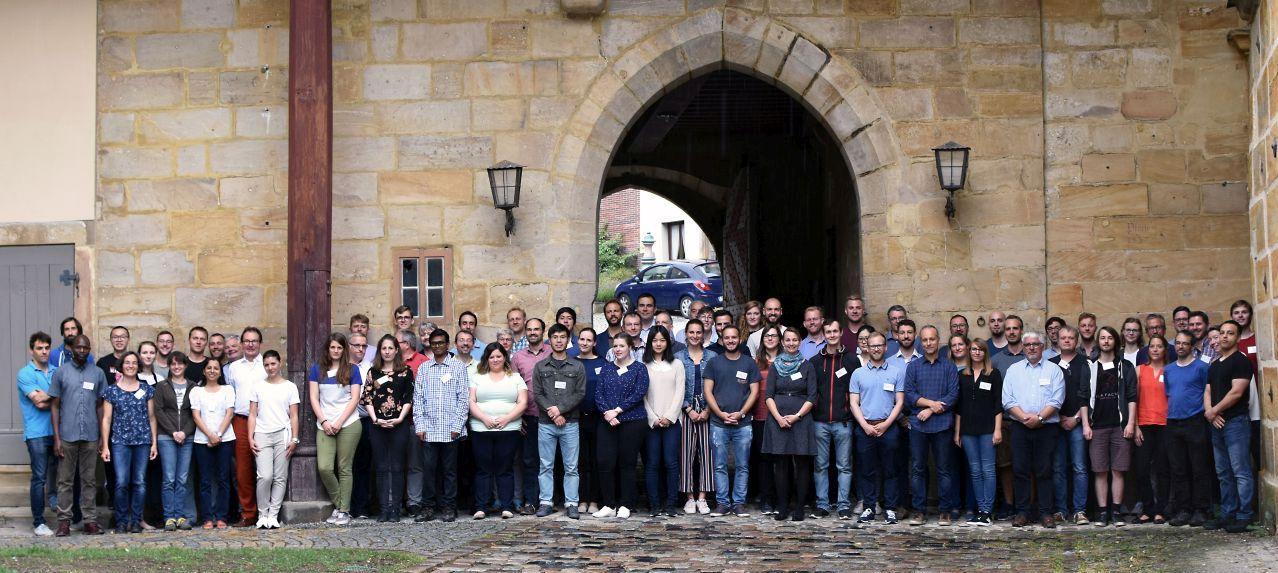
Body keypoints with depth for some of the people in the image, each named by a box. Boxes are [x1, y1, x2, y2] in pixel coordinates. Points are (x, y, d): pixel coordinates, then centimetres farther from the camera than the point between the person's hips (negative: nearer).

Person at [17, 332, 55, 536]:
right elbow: (39, 402, -13)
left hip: (57, 431, 5)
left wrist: (46, 397, -9)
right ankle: (38, 522, 0)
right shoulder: (25, 374, -3)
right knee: (39, 477, -5)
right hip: (37, 433, -5)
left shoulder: (56, 372, 14)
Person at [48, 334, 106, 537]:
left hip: (91, 436, 1)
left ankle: (90, 520, 8)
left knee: (89, 480, 5)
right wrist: (56, 438, -3)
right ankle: (64, 521, 6)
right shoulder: (61, 372, 2)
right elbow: (55, 406, 3)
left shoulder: (97, 373, 7)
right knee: (65, 480, 2)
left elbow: (101, 406, 11)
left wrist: (103, 436, 5)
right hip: (67, 435, -1)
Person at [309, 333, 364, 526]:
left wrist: (339, 422, -8)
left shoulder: (352, 370, 6)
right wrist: (324, 421, -5)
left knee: (344, 468, -2)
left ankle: (344, 510, 2)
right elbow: (314, 398, 7)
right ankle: (338, 505, 7)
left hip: (348, 425, -2)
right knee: (324, 467, -11)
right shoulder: (317, 370, 11)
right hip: (325, 425, 2)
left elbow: (355, 398, 1)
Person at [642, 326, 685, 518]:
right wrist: (654, 419, -6)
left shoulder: (676, 365, 10)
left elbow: (679, 393, 4)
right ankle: (654, 505, 2)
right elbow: (641, 396, 3)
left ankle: (670, 504, -1)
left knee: (671, 462, -5)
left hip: (671, 421, 0)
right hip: (650, 421, 0)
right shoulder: (643, 366, 7)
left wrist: (669, 417, -7)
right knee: (652, 464, -2)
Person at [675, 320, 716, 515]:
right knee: (686, 453, -3)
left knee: (706, 453, -3)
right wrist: (689, 410, -8)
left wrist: (708, 410, -7)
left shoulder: (712, 357, 8)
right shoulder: (678, 357, 6)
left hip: (707, 411, 1)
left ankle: (702, 498, 2)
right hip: (686, 411, 0)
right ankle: (690, 497, 3)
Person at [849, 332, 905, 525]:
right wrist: (866, 426, -8)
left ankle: (890, 509, 5)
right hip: (865, 428, 1)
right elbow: (854, 403, 5)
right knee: (867, 471, 3)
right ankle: (869, 508, 9)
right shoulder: (858, 373, 9)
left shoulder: (896, 372, 6)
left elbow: (899, 402, 2)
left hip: (888, 428, -1)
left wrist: (885, 424, -9)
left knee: (890, 471, 1)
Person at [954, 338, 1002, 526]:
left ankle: (987, 512, -5)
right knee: (975, 471, 5)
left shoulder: (993, 374, 3)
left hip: (987, 428, -3)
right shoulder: (962, 375, 11)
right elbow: (958, 406, 12)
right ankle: (981, 509, 8)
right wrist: (957, 431, 9)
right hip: (968, 429, 3)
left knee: (987, 470, -5)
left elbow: (998, 404, 0)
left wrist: (998, 429, -7)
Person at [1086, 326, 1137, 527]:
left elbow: (1132, 397, 5)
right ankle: (1102, 512, 3)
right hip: (1097, 426, 1)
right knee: (1100, 471, 0)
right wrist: (1086, 424, 0)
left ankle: (1117, 511, 3)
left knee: (1118, 471, -1)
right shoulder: (1090, 368, 11)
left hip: (1120, 426, -1)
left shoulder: (1125, 367, 9)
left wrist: (1130, 423, -4)